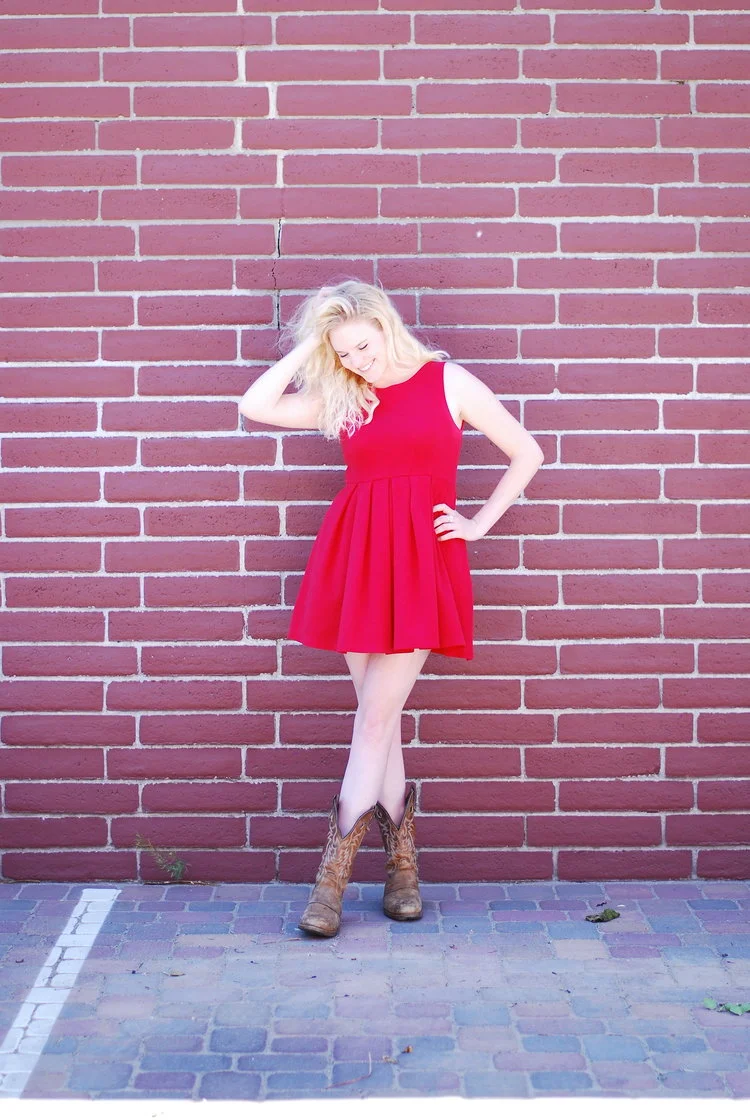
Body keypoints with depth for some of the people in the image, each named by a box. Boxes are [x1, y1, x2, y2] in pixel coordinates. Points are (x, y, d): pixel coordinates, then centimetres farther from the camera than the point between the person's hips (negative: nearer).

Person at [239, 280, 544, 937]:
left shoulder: (448, 382, 3)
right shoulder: (340, 400, 11)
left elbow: (527, 452, 8)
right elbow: (255, 407, 2)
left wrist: (478, 524, 3)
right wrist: (307, 348, 2)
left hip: (421, 559, -4)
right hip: (355, 556, 4)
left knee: (377, 717, -6)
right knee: (380, 717, 5)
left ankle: (333, 876, -3)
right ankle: (403, 864, 16)